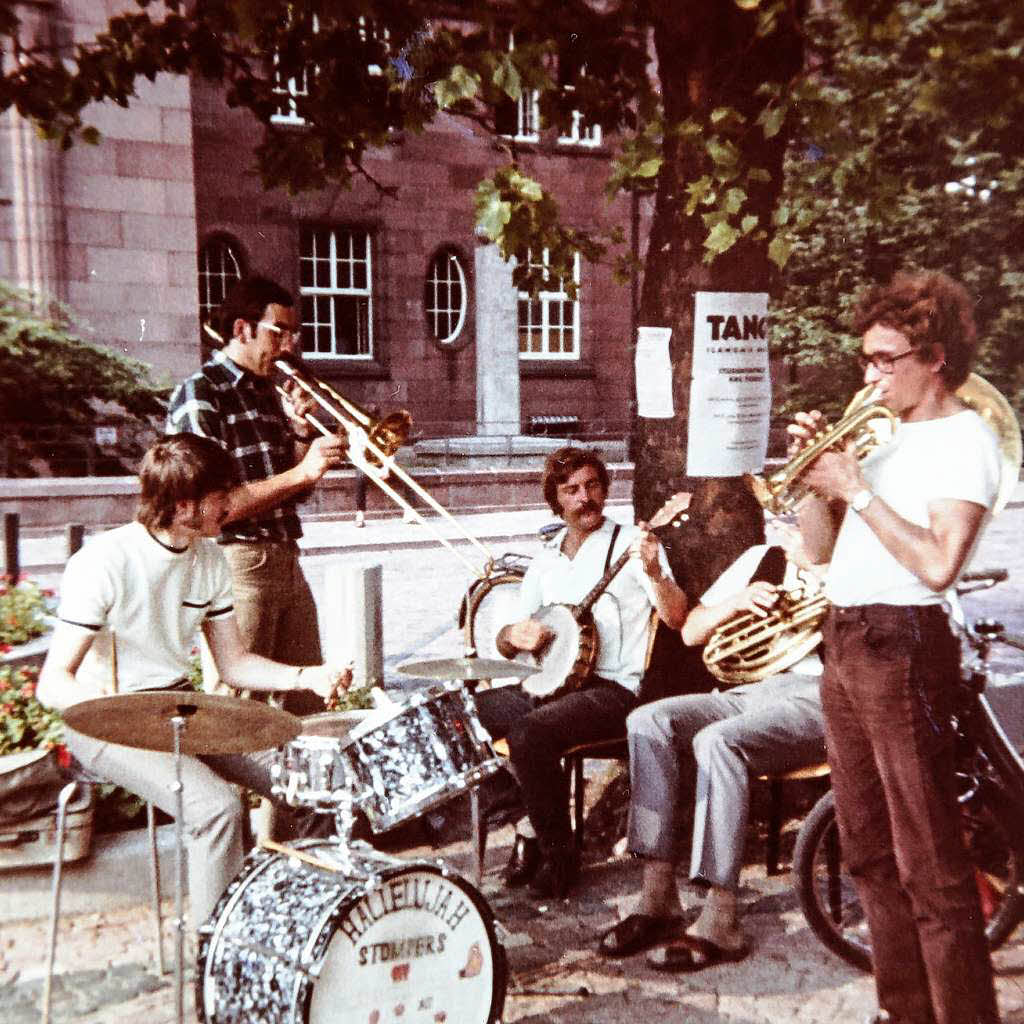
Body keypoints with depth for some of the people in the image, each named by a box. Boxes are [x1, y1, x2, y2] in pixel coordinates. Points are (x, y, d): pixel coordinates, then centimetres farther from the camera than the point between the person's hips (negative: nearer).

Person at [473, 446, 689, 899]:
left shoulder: (631, 543, -1)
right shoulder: (546, 559, 15)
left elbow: (677, 618, -13)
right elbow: (506, 643, 18)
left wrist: (655, 572, -30)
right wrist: (513, 636, -6)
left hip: (610, 688, -7)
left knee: (528, 734, -32)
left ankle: (558, 856, -8)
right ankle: (529, 830, 5)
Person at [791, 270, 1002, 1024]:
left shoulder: (965, 437, -6)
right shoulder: (887, 436, 19)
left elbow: (938, 564, -20)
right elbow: (821, 547, 17)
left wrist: (858, 490, -15)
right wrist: (817, 470, 4)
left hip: (902, 645, -9)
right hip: (844, 643, 9)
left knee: (929, 864, -4)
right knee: (871, 850, 16)